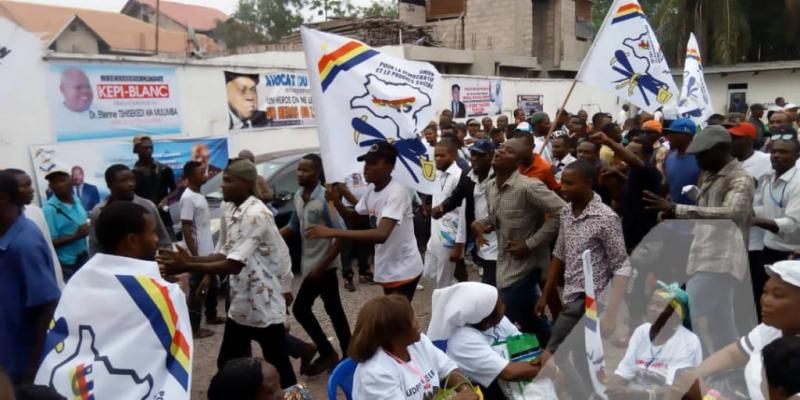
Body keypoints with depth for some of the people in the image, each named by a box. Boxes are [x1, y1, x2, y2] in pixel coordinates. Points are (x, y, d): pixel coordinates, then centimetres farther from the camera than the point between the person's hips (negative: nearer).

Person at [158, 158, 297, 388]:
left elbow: (235, 264, -26)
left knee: (279, 369, 4)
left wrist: (187, 267, -26)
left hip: (265, 305, -8)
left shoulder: (256, 214, -22)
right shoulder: (229, 210, 6)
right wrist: (192, 260, -7)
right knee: (226, 364, 16)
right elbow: (225, 253, 9)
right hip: (240, 304, 8)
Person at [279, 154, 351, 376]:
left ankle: (328, 354, 10)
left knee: (300, 308, -4)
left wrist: (321, 267, -22)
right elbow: (293, 228, 17)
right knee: (333, 310, 13)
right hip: (310, 263, 8)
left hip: (322, 264, -8)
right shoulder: (298, 197, 5)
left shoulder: (325, 199, -20)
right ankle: (348, 356, 24)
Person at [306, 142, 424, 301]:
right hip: (387, 269, 9)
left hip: (403, 271, -9)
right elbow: (354, 220, 14)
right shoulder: (371, 190, 3)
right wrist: (337, 201, -7)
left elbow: (381, 234, -38)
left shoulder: (397, 193, -25)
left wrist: (332, 232, -40)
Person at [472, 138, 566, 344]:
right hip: (504, 263, 8)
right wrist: (480, 223, -3)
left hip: (524, 265, -8)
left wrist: (530, 243, -22)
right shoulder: (490, 187, 3)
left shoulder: (529, 187, -23)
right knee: (532, 321, 21)